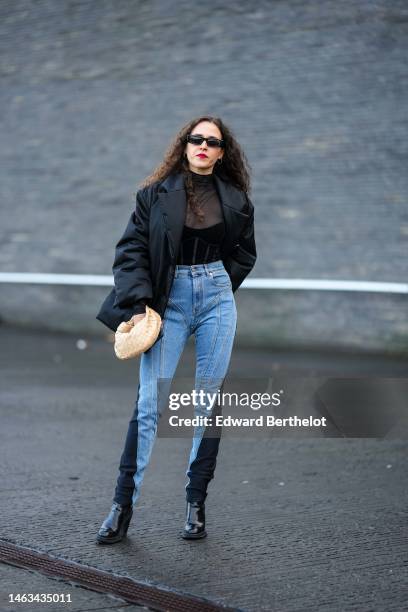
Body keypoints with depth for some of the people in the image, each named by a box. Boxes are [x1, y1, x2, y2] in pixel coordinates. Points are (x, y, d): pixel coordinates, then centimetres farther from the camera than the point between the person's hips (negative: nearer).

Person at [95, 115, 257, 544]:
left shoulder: (235, 199, 9)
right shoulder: (157, 194, 2)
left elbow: (245, 253, 21)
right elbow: (131, 250, -3)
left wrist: (217, 284, 8)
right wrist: (138, 304, -13)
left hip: (217, 300, 2)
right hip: (170, 301, -2)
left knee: (210, 401, 2)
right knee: (150, 403, -8)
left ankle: (196, 504, 12)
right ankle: (123, 505, -2)